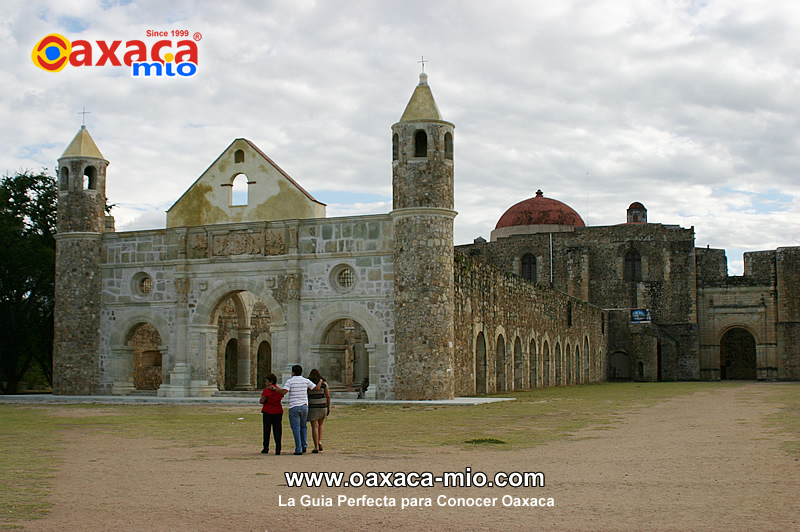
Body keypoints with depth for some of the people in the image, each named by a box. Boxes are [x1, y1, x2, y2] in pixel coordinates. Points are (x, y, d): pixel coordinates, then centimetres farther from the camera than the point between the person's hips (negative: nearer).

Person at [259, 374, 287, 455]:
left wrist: (261, 400, 7)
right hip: (278, 411, 4)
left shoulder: (267, 390, -11)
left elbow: (262, 401, -14)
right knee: (277, 430, 3)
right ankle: (278, 449, -4)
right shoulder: (279, 390, 7)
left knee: (266, 430, 8)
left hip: (267, 412, -4)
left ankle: (266, 448, 15)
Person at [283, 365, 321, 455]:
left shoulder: (290, 381, -5)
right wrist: (320, 381, 21)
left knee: (296, 428, 0)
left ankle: (298, 449, -4)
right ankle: (304, 445, 13)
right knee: (303, 426, 21)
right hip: (304, 406, 3)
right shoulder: (306, 381, 4)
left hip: (293, 407, -3)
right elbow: (316, 388, 2)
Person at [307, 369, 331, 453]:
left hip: (312, 407, -2)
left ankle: (316, 446, -6)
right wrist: (328, 407, 7)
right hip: (322, 407, 2)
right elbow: (328, 396, -1)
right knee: (320, 425, 21)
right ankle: (319, 441, 6)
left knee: (315, 427, -1)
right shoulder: (324, 383, 1)